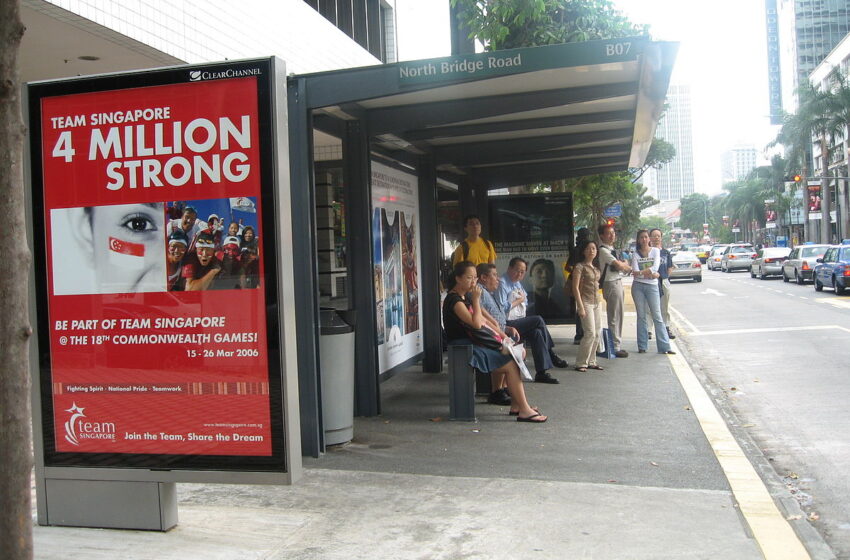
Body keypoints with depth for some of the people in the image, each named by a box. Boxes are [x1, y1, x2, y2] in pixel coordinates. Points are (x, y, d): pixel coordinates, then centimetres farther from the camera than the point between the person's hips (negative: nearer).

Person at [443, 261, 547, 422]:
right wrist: (476, 300, -17)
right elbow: (476, 323, -25)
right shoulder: (454, 300, -17)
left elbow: (483, 320, 21)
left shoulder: (466, 296, 14)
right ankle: (524, 411, -9)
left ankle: (516, 405, 2)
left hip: (475, 343, 10)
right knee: (511, 365, -15)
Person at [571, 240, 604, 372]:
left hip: (596, 303, 7)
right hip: (585, 302, -7)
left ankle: (591, 361, 14)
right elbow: (575, 288, -12)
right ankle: (581, 363, -6)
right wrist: (580, 307, -17)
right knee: (590, 333, -13)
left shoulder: (596, 268, 15)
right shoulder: (580, 266, -7)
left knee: (596, 334, 5)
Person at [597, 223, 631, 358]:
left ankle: (617, 345, 25)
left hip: (617, 282, 10)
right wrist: (628, 267, 2)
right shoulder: (603, 250, -15)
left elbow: (619, 264, 19)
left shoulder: (610, 249, 17)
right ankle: (615, 347, -1)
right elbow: (618, 265, -18)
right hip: (611, 283, -10)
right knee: (614, 316, -6)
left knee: (619, 315, 15)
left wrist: (623, 265, -4)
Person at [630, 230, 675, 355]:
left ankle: (664, 347, -2)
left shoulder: (655, 251, 3)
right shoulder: (635, 254, 4)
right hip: (638, 286, 1)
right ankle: (642, 346, 11)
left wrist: (641, 272, -13)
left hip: (652, 286, -1)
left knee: (657, 316, -2)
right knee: (641, 316, 5)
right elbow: (635, 273, -7)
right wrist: (651, 273, -15)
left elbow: (655, 268, -10)